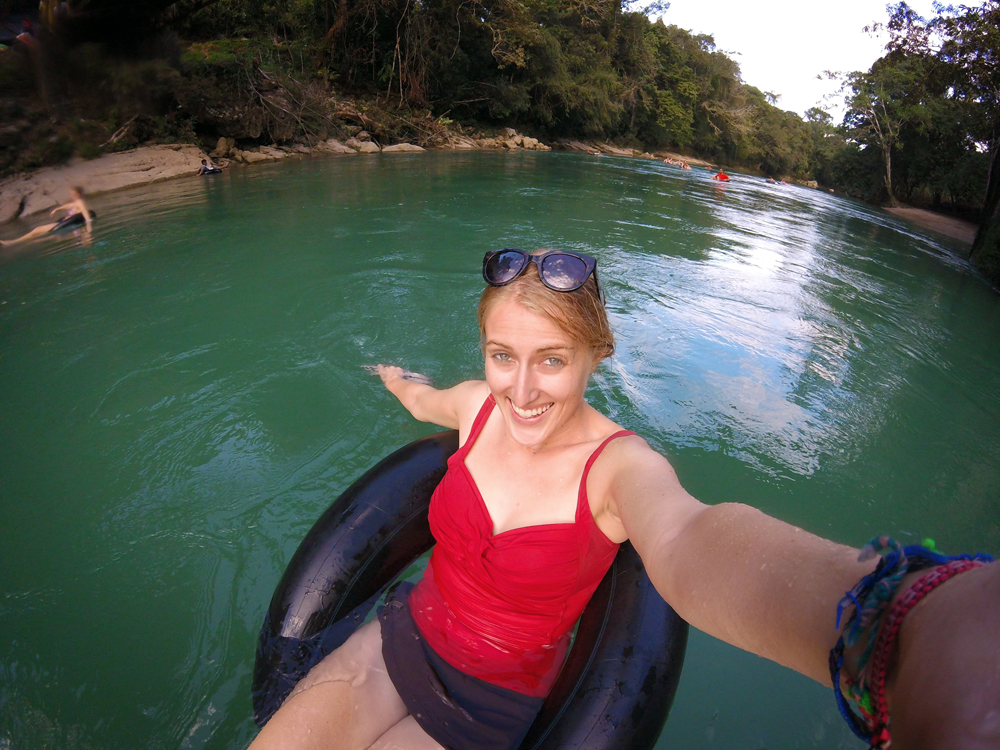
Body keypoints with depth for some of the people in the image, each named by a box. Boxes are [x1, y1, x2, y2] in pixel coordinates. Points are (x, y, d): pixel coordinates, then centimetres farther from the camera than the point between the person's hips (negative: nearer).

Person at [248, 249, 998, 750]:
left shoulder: (621, 464, -25)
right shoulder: (479, 405, -11)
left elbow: (688, 544, -49)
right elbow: (424, 400, 15)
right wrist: (401, 381, 39)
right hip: (401, 637, 4)